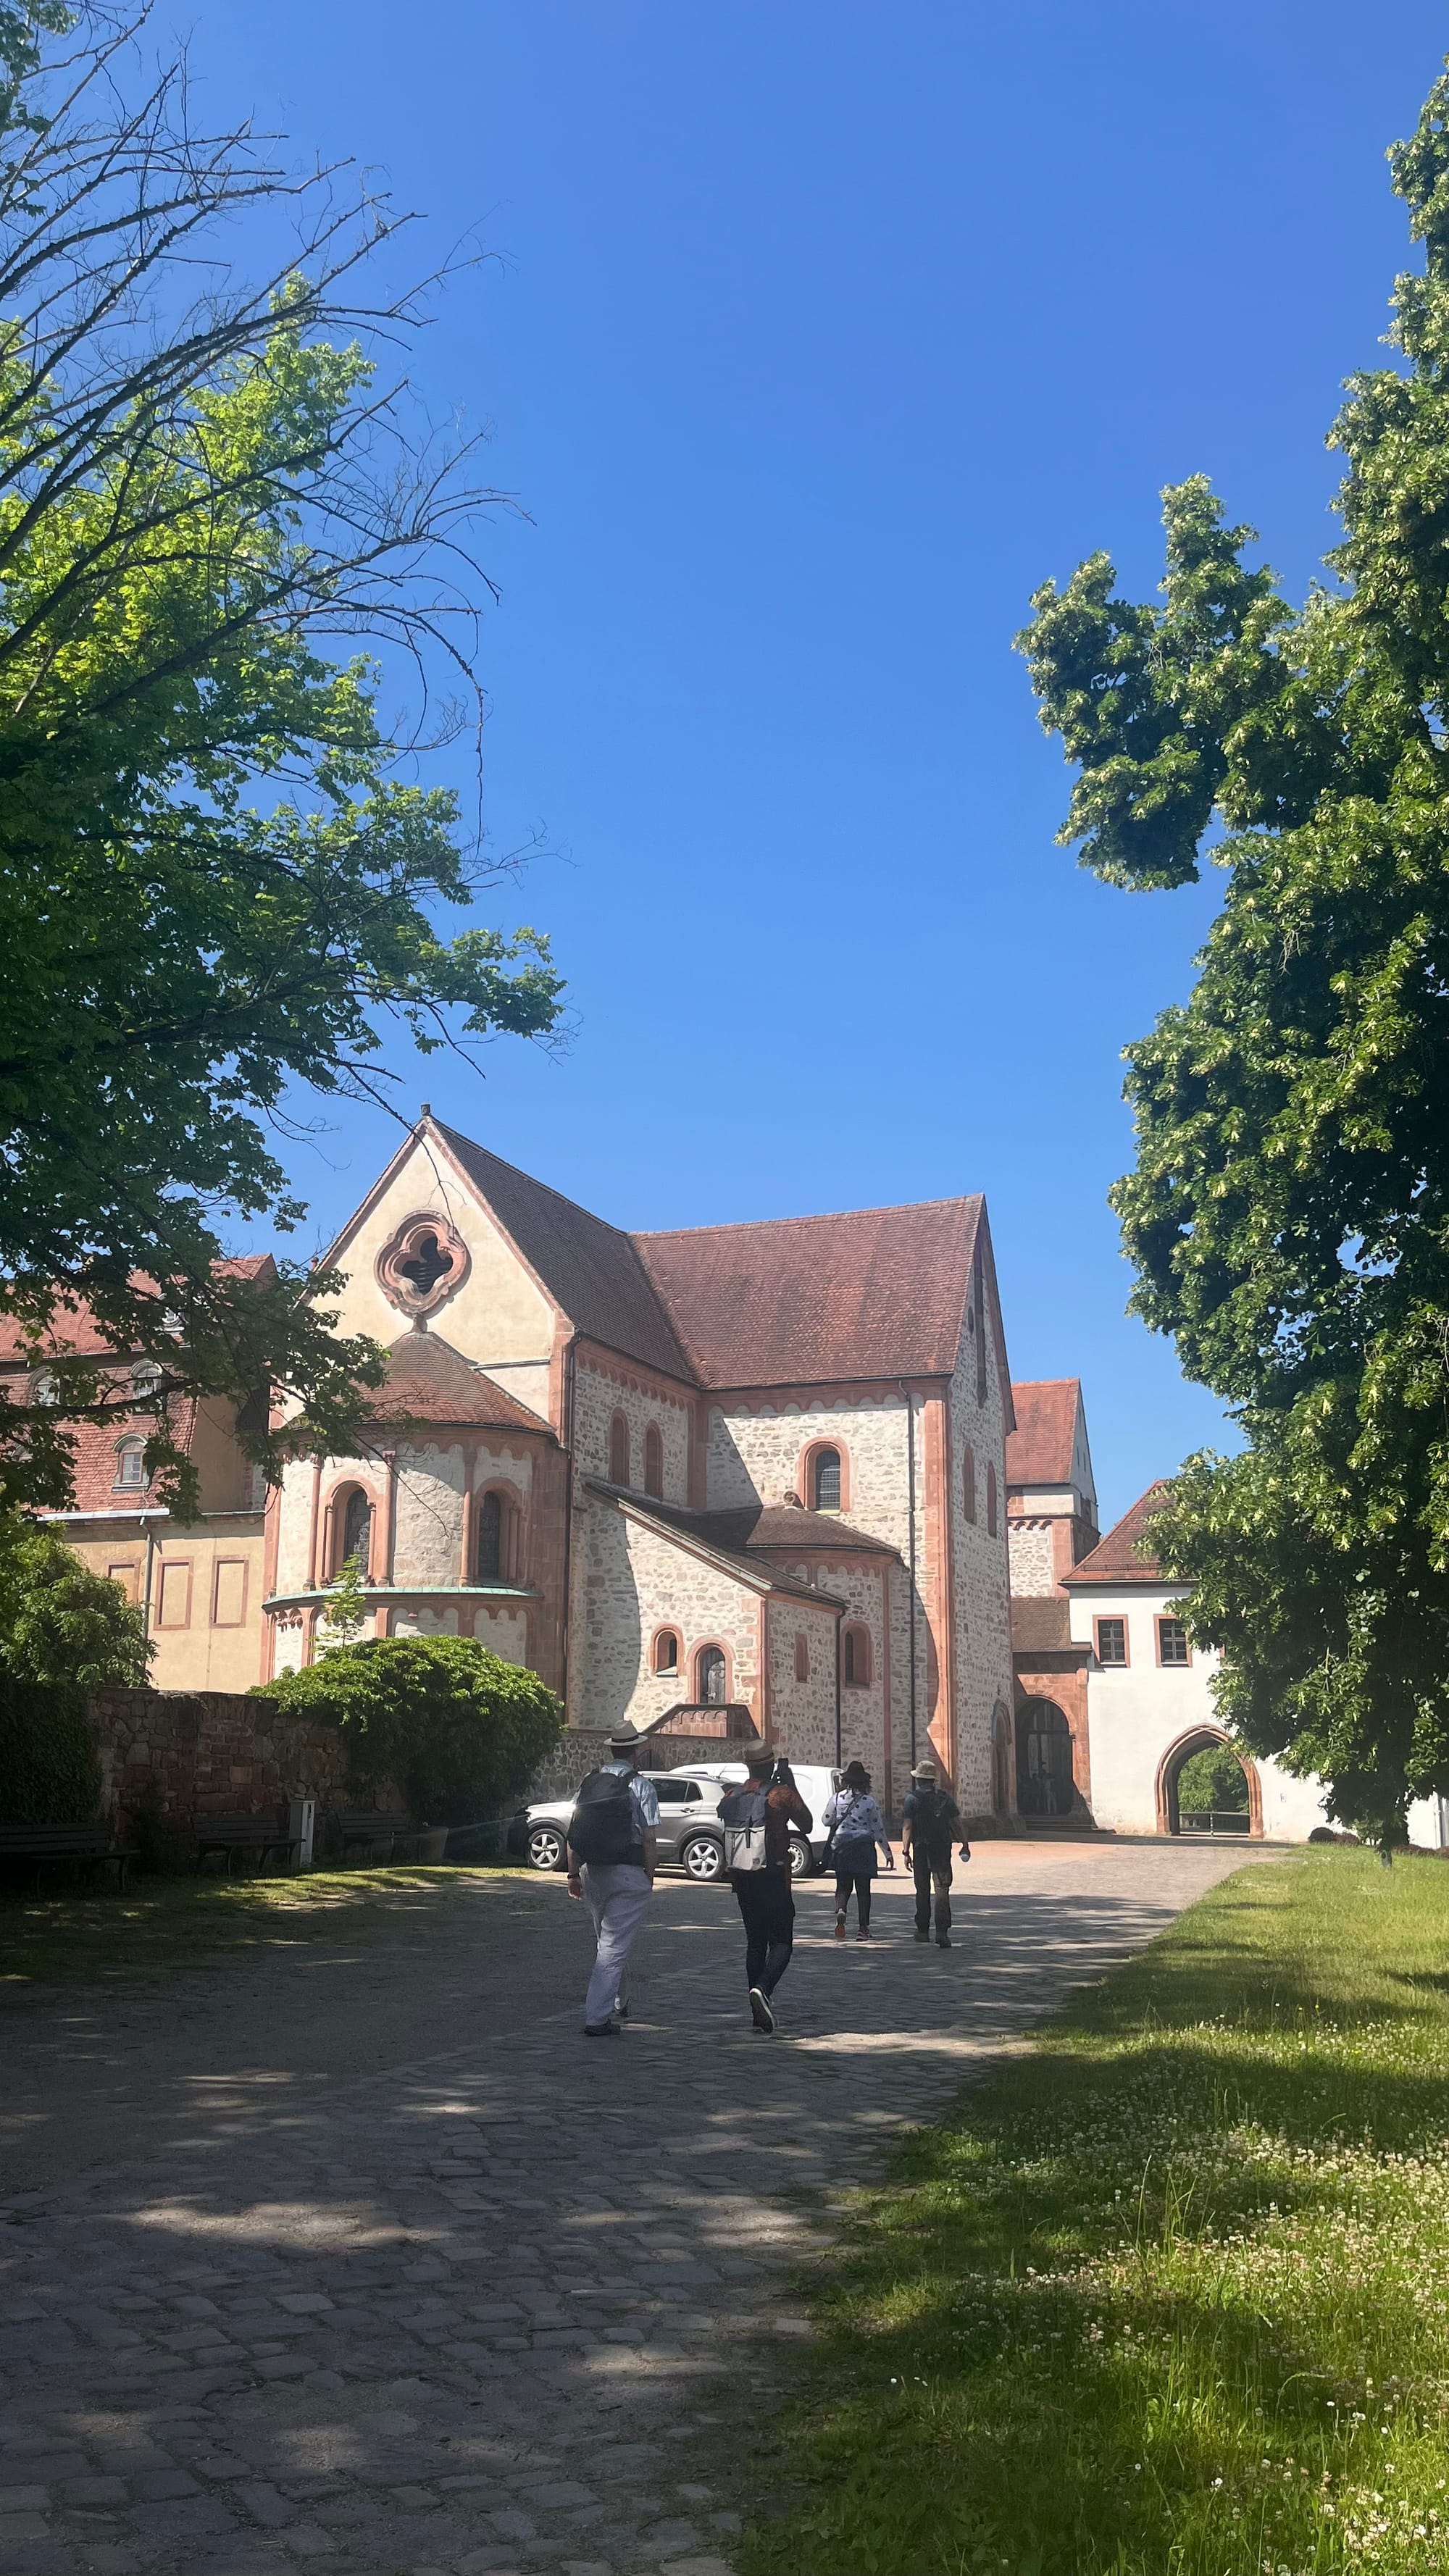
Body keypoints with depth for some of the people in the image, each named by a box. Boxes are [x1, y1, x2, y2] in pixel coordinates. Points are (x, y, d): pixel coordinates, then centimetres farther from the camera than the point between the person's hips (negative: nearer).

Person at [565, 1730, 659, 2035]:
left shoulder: (589, 1784, 6)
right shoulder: (642, 1787, -8)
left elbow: (573, 1835, 6)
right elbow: (650, 1839, -11)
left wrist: (574, 1874, 12)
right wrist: (649, 1877, -1)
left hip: (592, 1873, 5)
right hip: (628, 1874, -5)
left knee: (607, 1941, 22)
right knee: (615, 1947, -3)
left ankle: (619, 2003, 36)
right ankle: (597, 2018, -7)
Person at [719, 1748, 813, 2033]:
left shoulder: (732, 1797, 6)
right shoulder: (781, 1794, -9)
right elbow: (807, 1825, 2)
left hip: (741, 1878, 5)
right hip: (772, 1878, -5)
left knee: (755, 1943, 14)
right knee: (781, 1943, 0)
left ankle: (760, 2015, 13)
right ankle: (762, 1989, -27)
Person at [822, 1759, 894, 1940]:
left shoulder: (837, 1798, -1)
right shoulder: (869, 1801, -5)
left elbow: (827, 1821, 5)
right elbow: (879, 1829, -1)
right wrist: (888, 1852, 5)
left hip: (841, 1845, 1)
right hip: (863, 1846, -1)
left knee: (843, 1886, 9)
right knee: (863, 1888, 7)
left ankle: (841, 1910, -21)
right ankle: (863, 1928, 4)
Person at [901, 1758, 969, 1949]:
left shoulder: (913, 1799, -4)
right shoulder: (945, 1797, 5)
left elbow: (907, 1827, -10)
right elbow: (958, 1822, 4)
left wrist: (906, 1851, -10)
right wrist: (965, 1845, 9)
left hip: (921, 1849, -1)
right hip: (943, 1849, 1)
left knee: (922, 1891, 11)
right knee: (942, 1890, -1)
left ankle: (923, 1931, 19)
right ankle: (942, 1932, -13)